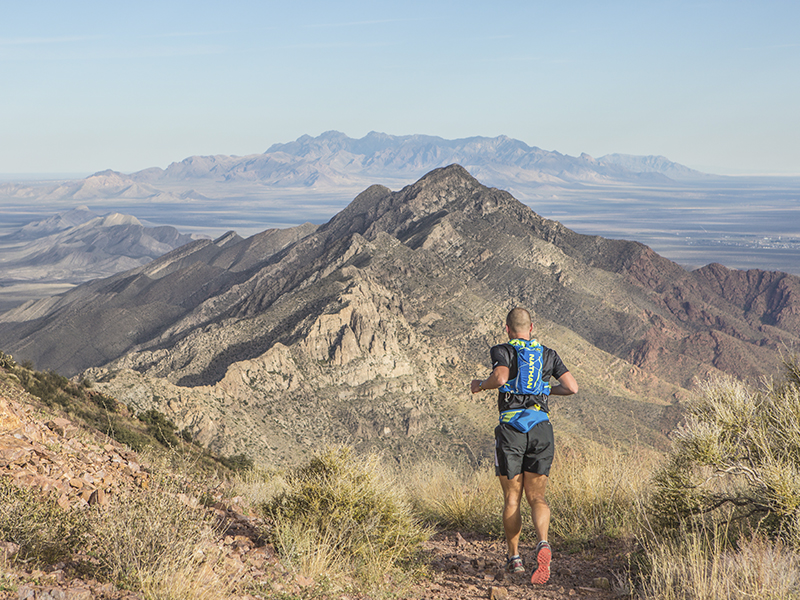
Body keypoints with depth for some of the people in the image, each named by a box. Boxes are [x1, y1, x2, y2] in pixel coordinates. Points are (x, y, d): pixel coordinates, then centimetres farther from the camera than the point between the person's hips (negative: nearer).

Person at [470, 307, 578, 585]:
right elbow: (572, 387, 9)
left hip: (511, 427, -2)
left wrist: (480, 384, 2)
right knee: (536, 497, 5)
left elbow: (500, 378, -17)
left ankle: (514, 558, 16)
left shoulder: (502, 351, 4)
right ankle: (543, 544, -22)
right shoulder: (548, 354, 15)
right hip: (541, 426, 2)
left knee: (512, 498, 10)